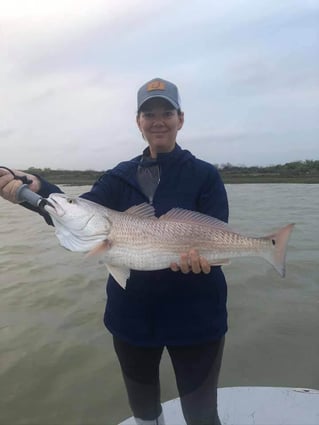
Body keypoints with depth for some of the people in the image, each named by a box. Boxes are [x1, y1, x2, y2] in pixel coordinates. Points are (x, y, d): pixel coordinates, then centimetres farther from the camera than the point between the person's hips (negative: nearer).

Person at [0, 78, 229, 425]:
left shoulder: (204, 175, -5)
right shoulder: (121, 176, 3)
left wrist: (200, 254, -33)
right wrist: (36, 188, -27)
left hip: (193, 316, -2)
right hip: (132, 314, 3)